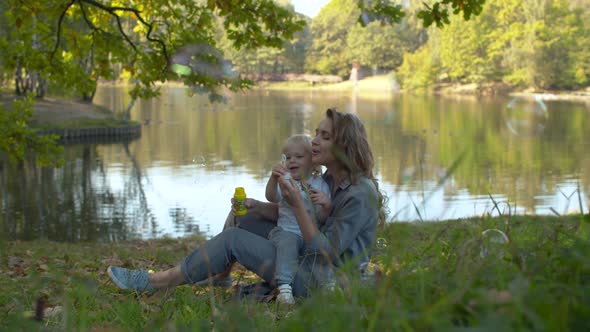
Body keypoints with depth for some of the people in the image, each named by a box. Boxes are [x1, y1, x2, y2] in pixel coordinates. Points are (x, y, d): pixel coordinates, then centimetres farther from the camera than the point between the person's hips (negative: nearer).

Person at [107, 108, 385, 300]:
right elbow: (289, 214, 12)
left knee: (233, 239, -12)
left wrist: (297, 204, -29)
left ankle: (159, 282, -3)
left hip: (320, 283, -9)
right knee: (251, 217, 10)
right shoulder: (329, 179, 7)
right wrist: (257, 206, -5)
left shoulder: (360, 194, -21)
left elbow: (327, 251, -23)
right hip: (309, 265, 9)